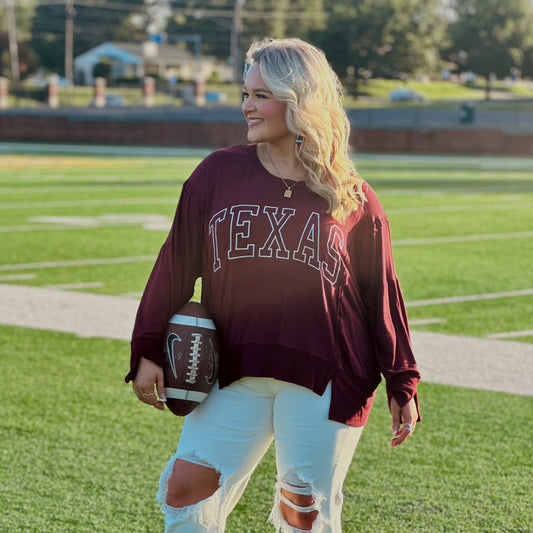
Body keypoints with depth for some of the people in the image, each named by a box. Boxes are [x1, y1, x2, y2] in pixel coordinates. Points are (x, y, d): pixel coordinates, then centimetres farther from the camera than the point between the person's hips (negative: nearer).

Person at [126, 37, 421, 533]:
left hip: (324, 381, -2)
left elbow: (381, 292, 6)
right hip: (233, 377, 2)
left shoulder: (353, 198, 2)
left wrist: (401, 384, 6)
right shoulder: (217, 173, 5)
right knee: (187, 490, -3)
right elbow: (175, 264, 7)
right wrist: (148, 351, 3)